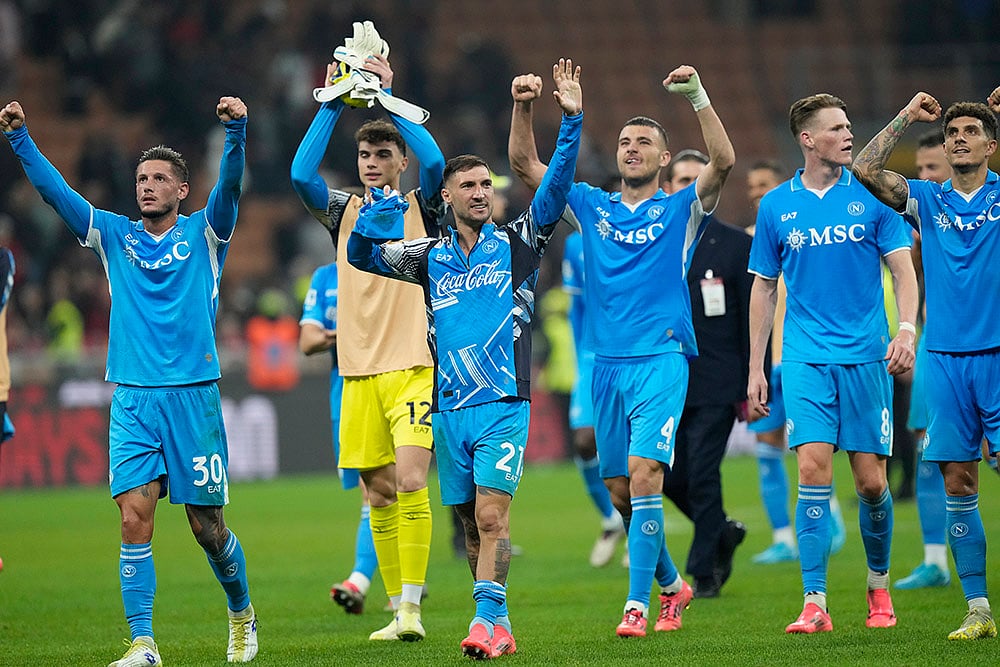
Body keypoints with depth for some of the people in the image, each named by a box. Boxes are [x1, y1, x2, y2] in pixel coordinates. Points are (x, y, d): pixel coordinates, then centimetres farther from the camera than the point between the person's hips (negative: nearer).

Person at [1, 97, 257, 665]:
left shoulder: (204, 234, 4)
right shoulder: (114, 235, 10)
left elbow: (230, 185, -13)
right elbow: (55, 191, 4)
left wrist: (237, 131, -30)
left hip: (193, 395, -2)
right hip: (132, 399, 2)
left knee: (207, 526, 4)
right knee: (135, 515, -11)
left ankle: (242, 612, 30)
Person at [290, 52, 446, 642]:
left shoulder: (422, 208, 4)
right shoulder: (343, 212, 12)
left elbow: (435, 161, -16)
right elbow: (302, 175, -6)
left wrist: (389, 97, -14)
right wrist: (333, 104, -9)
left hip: (415, 366, -4)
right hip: (359, 371, 4)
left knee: (410, 480, -18)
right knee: (380, 493, 5)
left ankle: (413, 605, -16)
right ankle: (398, 609, 12)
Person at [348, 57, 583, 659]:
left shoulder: (519, 242, 4)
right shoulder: (432, 257, 13)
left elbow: (556, 187, -6)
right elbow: (362, 254, 13)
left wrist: (572, 122, -17)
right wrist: (387, 203, -4)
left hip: (504, 404, -4)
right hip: (450, 407, 4)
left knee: (491, 514, -16)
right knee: (473, 524, 7)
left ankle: (489, 619, -19)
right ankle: (499, 627, 14)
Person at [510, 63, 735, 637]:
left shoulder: (681, 210, 5)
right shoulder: (592, 206, 15)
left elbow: (723, 161, -11)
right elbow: (526, 165, 11)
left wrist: (698, 96, -20)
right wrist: (524, 108, -4)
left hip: (662, 358, -5)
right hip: (607, 363, 5)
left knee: (643, 471, -18)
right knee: (620, 488, 7)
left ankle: (638, 605, -18)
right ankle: (672, 584, 27)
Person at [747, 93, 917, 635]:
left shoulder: (871, 195, 4)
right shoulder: (776, 206, 7)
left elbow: (903, 269, 3)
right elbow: (764, 288, 13)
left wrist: (906, 328, -15)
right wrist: (755, 367, 10)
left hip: (866, 356, 0)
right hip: (806, 360, 0)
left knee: (871, 482, 0)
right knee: (813, 469, -12)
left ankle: (879, 584, 24)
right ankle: (815, 604, -11)